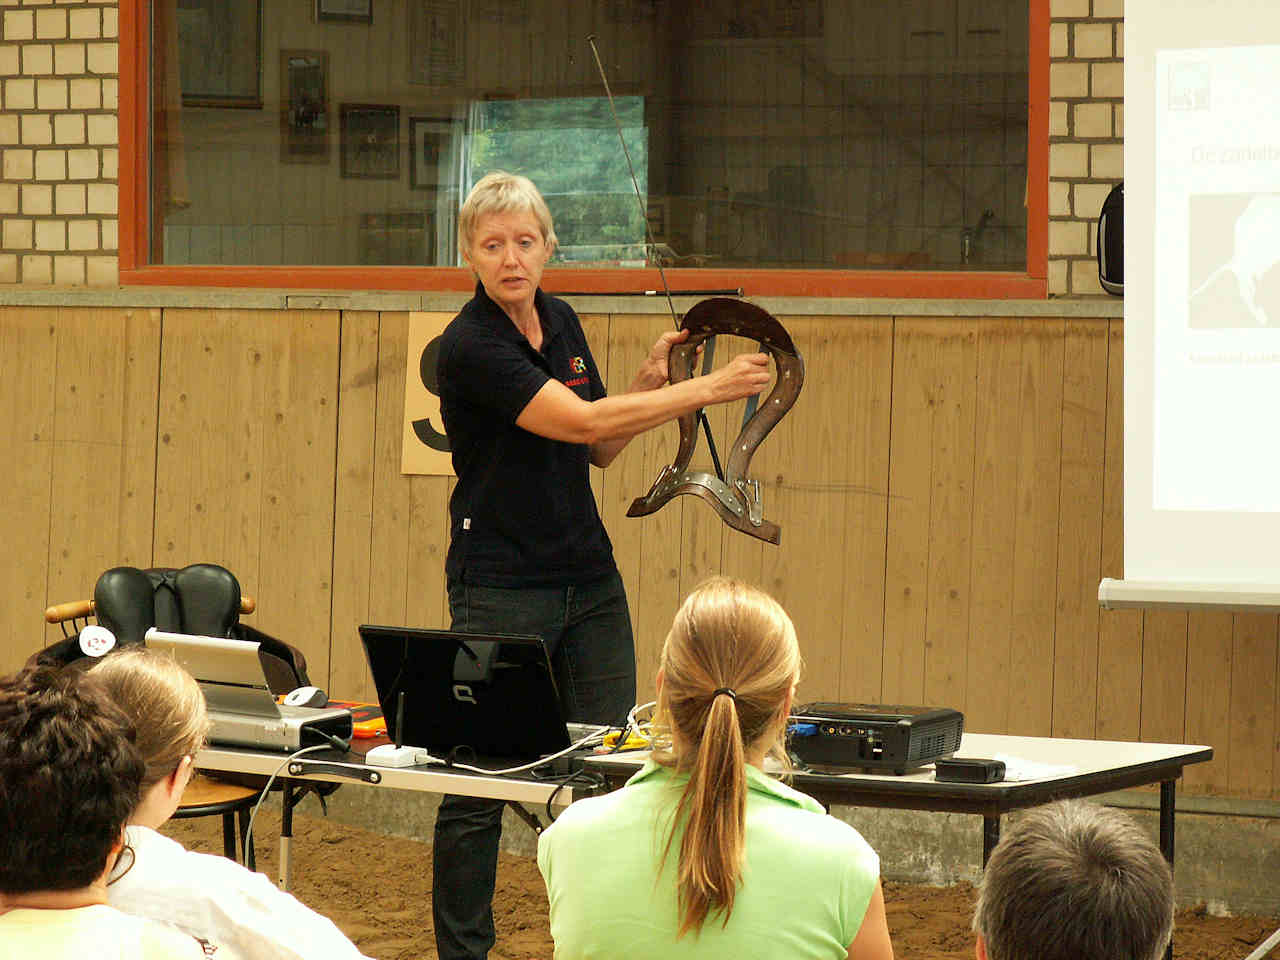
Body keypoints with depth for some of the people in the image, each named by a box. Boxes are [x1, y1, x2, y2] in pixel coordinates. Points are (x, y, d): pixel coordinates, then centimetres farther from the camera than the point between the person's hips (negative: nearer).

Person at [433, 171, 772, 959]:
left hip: (588, 579, 7)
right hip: (501, 589, -7)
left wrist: (651, 379, 0)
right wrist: (708, 388, -21)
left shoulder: (561, 321, 8)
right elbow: (583, 423, -23)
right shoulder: (471, 347, -15)